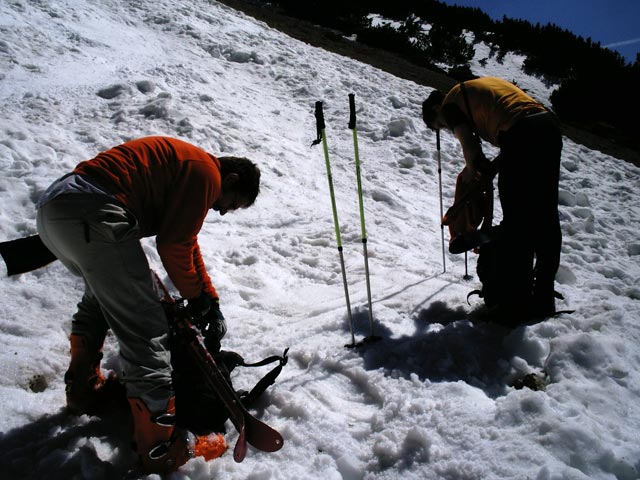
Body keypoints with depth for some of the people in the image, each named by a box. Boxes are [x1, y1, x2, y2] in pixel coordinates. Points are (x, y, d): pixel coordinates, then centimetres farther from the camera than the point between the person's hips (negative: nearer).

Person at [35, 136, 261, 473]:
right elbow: (173, 245, -3)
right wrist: (196, 296, 14)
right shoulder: (206, 171, 0)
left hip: (51, 207, 11)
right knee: (145, 330, -4)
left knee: (103, 296, 33)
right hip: (92, 216, -11)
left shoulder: (184, 163, 29)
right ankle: (161, 449, 3)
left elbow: (187, 243, 34)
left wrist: (211, 302, 34)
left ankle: (83, 390, 44)